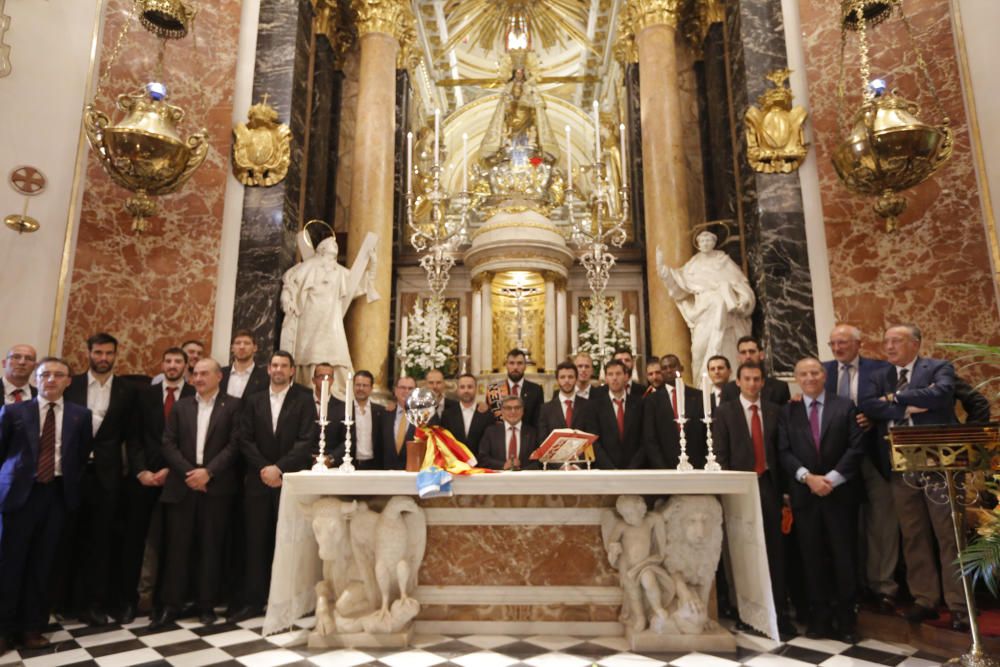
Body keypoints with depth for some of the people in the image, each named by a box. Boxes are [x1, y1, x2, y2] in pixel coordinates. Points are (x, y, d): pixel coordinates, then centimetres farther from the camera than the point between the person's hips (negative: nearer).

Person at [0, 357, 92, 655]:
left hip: (58, 493, 1)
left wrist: (74, 486, 2)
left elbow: (83, 456, 9)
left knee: (42, 564, 8)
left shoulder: (80, 415, 6)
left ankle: (32, 626, 21)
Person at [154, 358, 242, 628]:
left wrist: (208, 471, -14)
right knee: (176, 546, 4)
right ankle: (171, 605, 15)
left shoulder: (233, 405, 2)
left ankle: (206, 604, 15)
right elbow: (168, 444, 5)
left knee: (210, 547, 4)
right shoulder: (181, 406, 13)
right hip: (182, 486, 3)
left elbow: (235, 444, -6)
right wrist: (188, 472, -9)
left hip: (216, 487, -2)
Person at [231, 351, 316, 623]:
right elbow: (245, 439, 4)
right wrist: (263, 468, -7)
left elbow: (306, 441, -7)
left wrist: (279, 468, -13)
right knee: (256, 542, 5)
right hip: (258, 480, 3)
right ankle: (253, 601, 14)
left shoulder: (303, 400, 0)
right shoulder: (253, 401, 11)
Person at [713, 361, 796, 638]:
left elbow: (781, 449, 7)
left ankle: (778, 611, 10)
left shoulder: (775, 410, 9)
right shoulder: (724, 411, 2)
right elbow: (720, 454, -2)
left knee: (775, 549, 2)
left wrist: (783, 486, 2)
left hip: (769, 484, 2)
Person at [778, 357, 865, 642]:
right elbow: (784, 452, 1)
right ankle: (819, 617, 18)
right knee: (812, 558, 7)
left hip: (840, 492, -1)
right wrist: (808, 477, -13)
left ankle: (846, 619, 19)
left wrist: (832, 478, -13)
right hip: (804, 494, 1)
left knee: (844, 557, 5)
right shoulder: (788, 412, 7)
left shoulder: (845, 407, 4)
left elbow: (856, 447, -4)